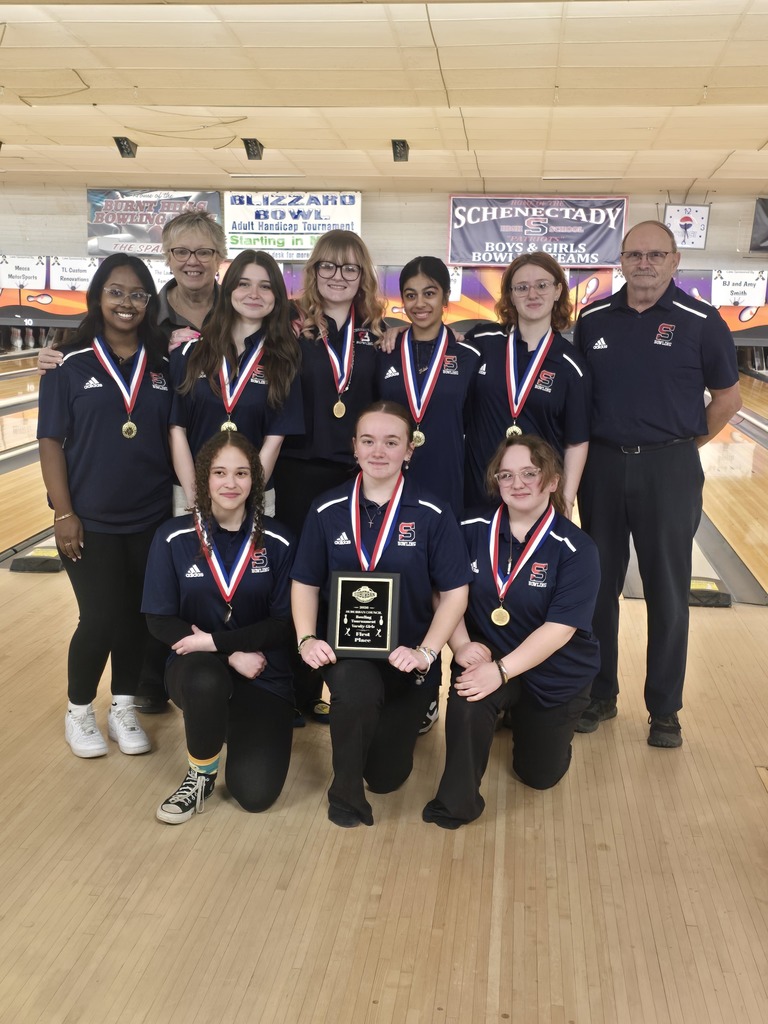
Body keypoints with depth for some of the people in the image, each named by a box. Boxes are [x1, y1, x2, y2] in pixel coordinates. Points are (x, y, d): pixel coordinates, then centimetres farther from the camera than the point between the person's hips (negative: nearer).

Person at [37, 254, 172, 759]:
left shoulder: (164, 367, 3)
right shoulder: (70, 366, -5)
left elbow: (175, 437, 7)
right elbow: (51, 441, -6)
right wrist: (63, 513, -11)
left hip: (151, 519, 3)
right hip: (91, 521, -3)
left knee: (137, 618, 9)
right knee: (101, 620, -2)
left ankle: (124, 709, 27)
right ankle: (79, 712, 22)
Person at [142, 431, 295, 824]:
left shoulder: (277, 542, -7)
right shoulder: (173, 538, -7)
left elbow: (284, 623, -7)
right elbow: (160, 620, -8)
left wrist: (216, 640, -19)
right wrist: (233, 655, -18)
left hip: (264, 673, 1)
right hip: (196, 665, -1)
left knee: (256, 794, -11)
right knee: (206, 681, -39)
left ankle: (230, 720, 24)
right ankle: (201, 774, -6)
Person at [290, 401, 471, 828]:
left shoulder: (432, 514, -9)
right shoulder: (327, 510, -3)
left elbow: (455, 591, -8)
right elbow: (306, 583, 4)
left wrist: (426, 652, -19)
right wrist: (307, 639, -13)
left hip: (407, 656, 0)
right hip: (344, 645, 0)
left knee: (387, 775, 6)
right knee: (358, 692, -37)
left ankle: (405, 718, 42)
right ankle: (345, 792, -8)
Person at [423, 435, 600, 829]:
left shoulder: (575, 549, -19)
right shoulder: (472, 531, -9)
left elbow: (559, 628, -24)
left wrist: (501, 671, -31)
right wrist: (461, 645, -21)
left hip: (556, 673, 0)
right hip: (487, 654, 1)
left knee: (540, 774, 11)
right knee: (466, 703, -33)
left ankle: (523, 717, 44)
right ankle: (454, 804, -8)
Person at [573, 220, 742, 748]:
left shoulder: (700, 322, -6)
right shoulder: (593, 319, 2)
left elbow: (728, 396, 1)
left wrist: (689, 442, 1)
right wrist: (582, 446, 5)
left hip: (668, 470, -3)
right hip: (602, 465, 3)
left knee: (668, 594, 6)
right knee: (599, 586, 11)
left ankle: (665, 709, 20)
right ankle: (600, 694, 27)